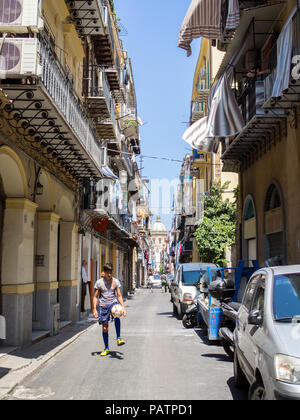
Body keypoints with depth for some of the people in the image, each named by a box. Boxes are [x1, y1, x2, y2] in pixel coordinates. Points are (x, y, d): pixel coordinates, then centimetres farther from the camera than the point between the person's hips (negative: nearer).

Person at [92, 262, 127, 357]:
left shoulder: (115, 282, 1)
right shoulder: (99, 283, -2)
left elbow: (119, 296, 5)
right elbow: (95, 297, 3)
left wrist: (123, 307, -4)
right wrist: (94, 309, -5)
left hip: (113, 303, 0)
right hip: (103, 305, 0)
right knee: (104, 327, 2)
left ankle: (118, 339, -28)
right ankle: (107, 349, 16)